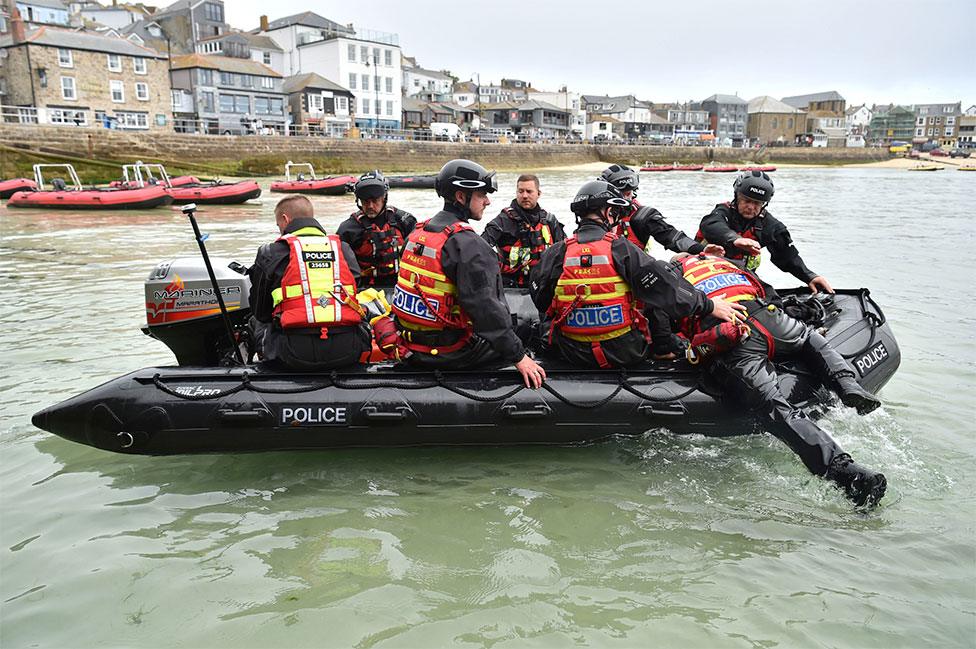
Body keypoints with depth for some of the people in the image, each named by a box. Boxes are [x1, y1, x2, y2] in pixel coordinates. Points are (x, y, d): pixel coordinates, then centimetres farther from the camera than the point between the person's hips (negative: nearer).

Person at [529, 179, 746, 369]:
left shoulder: (557, 253, -5)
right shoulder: (622, 249, -11)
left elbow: (540, 300, 5)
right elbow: (666, 286, -10)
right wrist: (709, 306, 0)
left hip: (573, 354, 1)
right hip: (626, 354, -1)